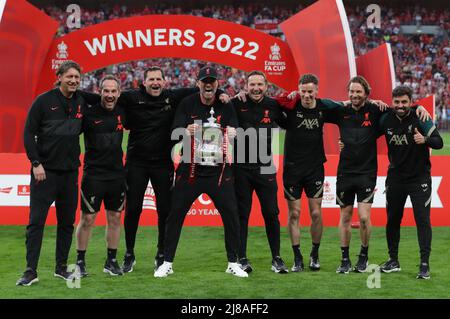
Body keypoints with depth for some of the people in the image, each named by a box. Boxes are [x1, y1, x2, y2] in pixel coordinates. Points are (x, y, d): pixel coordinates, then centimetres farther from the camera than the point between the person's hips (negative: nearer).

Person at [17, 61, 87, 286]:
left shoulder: (81, 102, 6)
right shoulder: (44, 101, -6)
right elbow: (28, 133, -7)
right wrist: (36, 163, -14)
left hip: (70, 172, 5)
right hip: (44, 171, -5)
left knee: (67, 222, 9)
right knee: (36, 221, -6)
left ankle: (61, 267, 19)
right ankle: (31, 271, -4)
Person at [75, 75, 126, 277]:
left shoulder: (122, 113, 5)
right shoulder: (89, 113, -9)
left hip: (117, 175, 4)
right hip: (93, 175, -4)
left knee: (115, 219, 9)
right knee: (87, 219, -1)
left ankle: (111, 261, 19)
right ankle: (80, 261, 9)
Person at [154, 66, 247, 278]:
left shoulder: (226, 106, 3)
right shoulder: (187, 104, -1)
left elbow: (232, 132, -6)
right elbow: (175, 133, -7)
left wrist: (230, 134, -30)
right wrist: (186, 131, -30)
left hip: (219, 172, 1)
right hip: (190, 170, -1)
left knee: (231, 215, -2)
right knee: (175, 215, -2)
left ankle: (233, 263, 11)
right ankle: (167, 263, 8)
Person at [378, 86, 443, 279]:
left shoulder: (420, 119, -13)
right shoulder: (386, 120, -3)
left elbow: (439, 143, -16)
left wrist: (425, 139, -37)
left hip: (419, 177, -4)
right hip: (395, 177, 4)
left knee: (422, 219, -8)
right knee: (392, 219, 10)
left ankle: (424, 264, -5)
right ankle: (393, 261, 24)